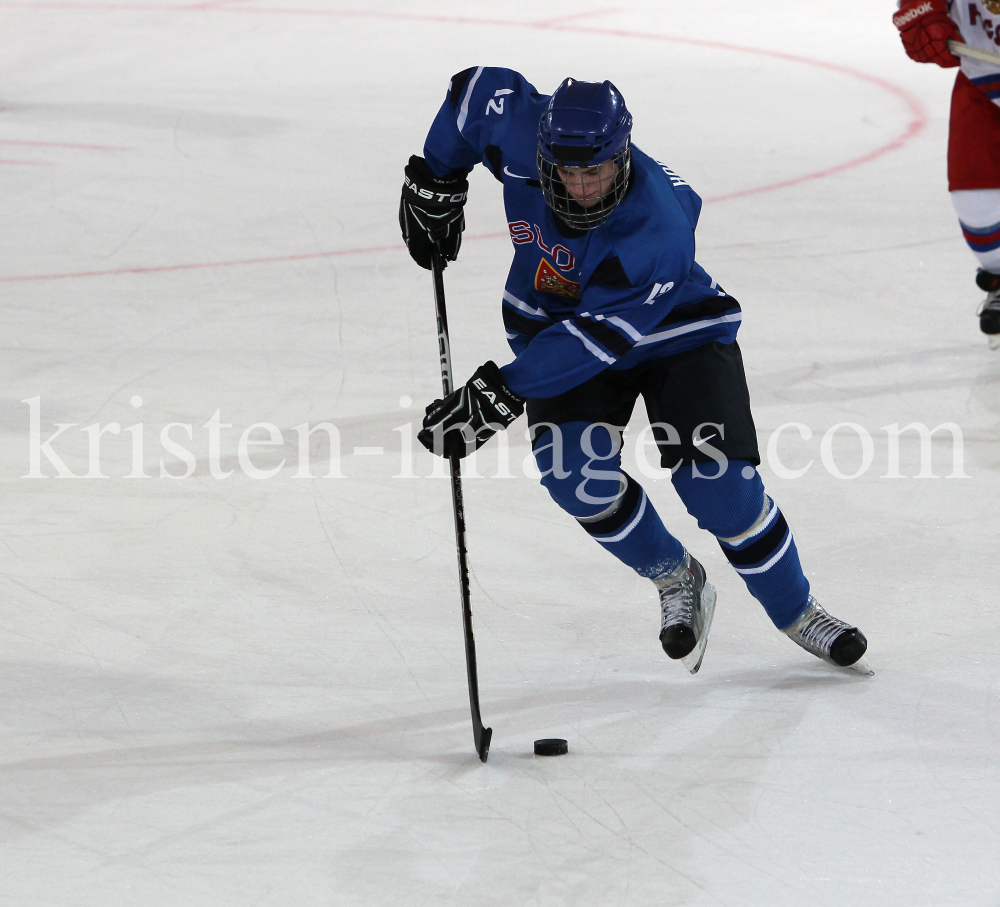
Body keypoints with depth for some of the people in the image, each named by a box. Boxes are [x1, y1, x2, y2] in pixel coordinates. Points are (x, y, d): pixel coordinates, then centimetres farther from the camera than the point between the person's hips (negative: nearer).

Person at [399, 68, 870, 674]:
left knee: (720, 484, -15)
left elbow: (593, 340, -39)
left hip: (673, 333, -4)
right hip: (552, 316, 4)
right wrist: (435, 185, -1)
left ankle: (798, 615, 11)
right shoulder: (522, 133, -26)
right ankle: (677, 582, 6)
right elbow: (478, 86, -5)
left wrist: (500, 395, -42)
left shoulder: (659, 230, -38)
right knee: (575, 474, -20)